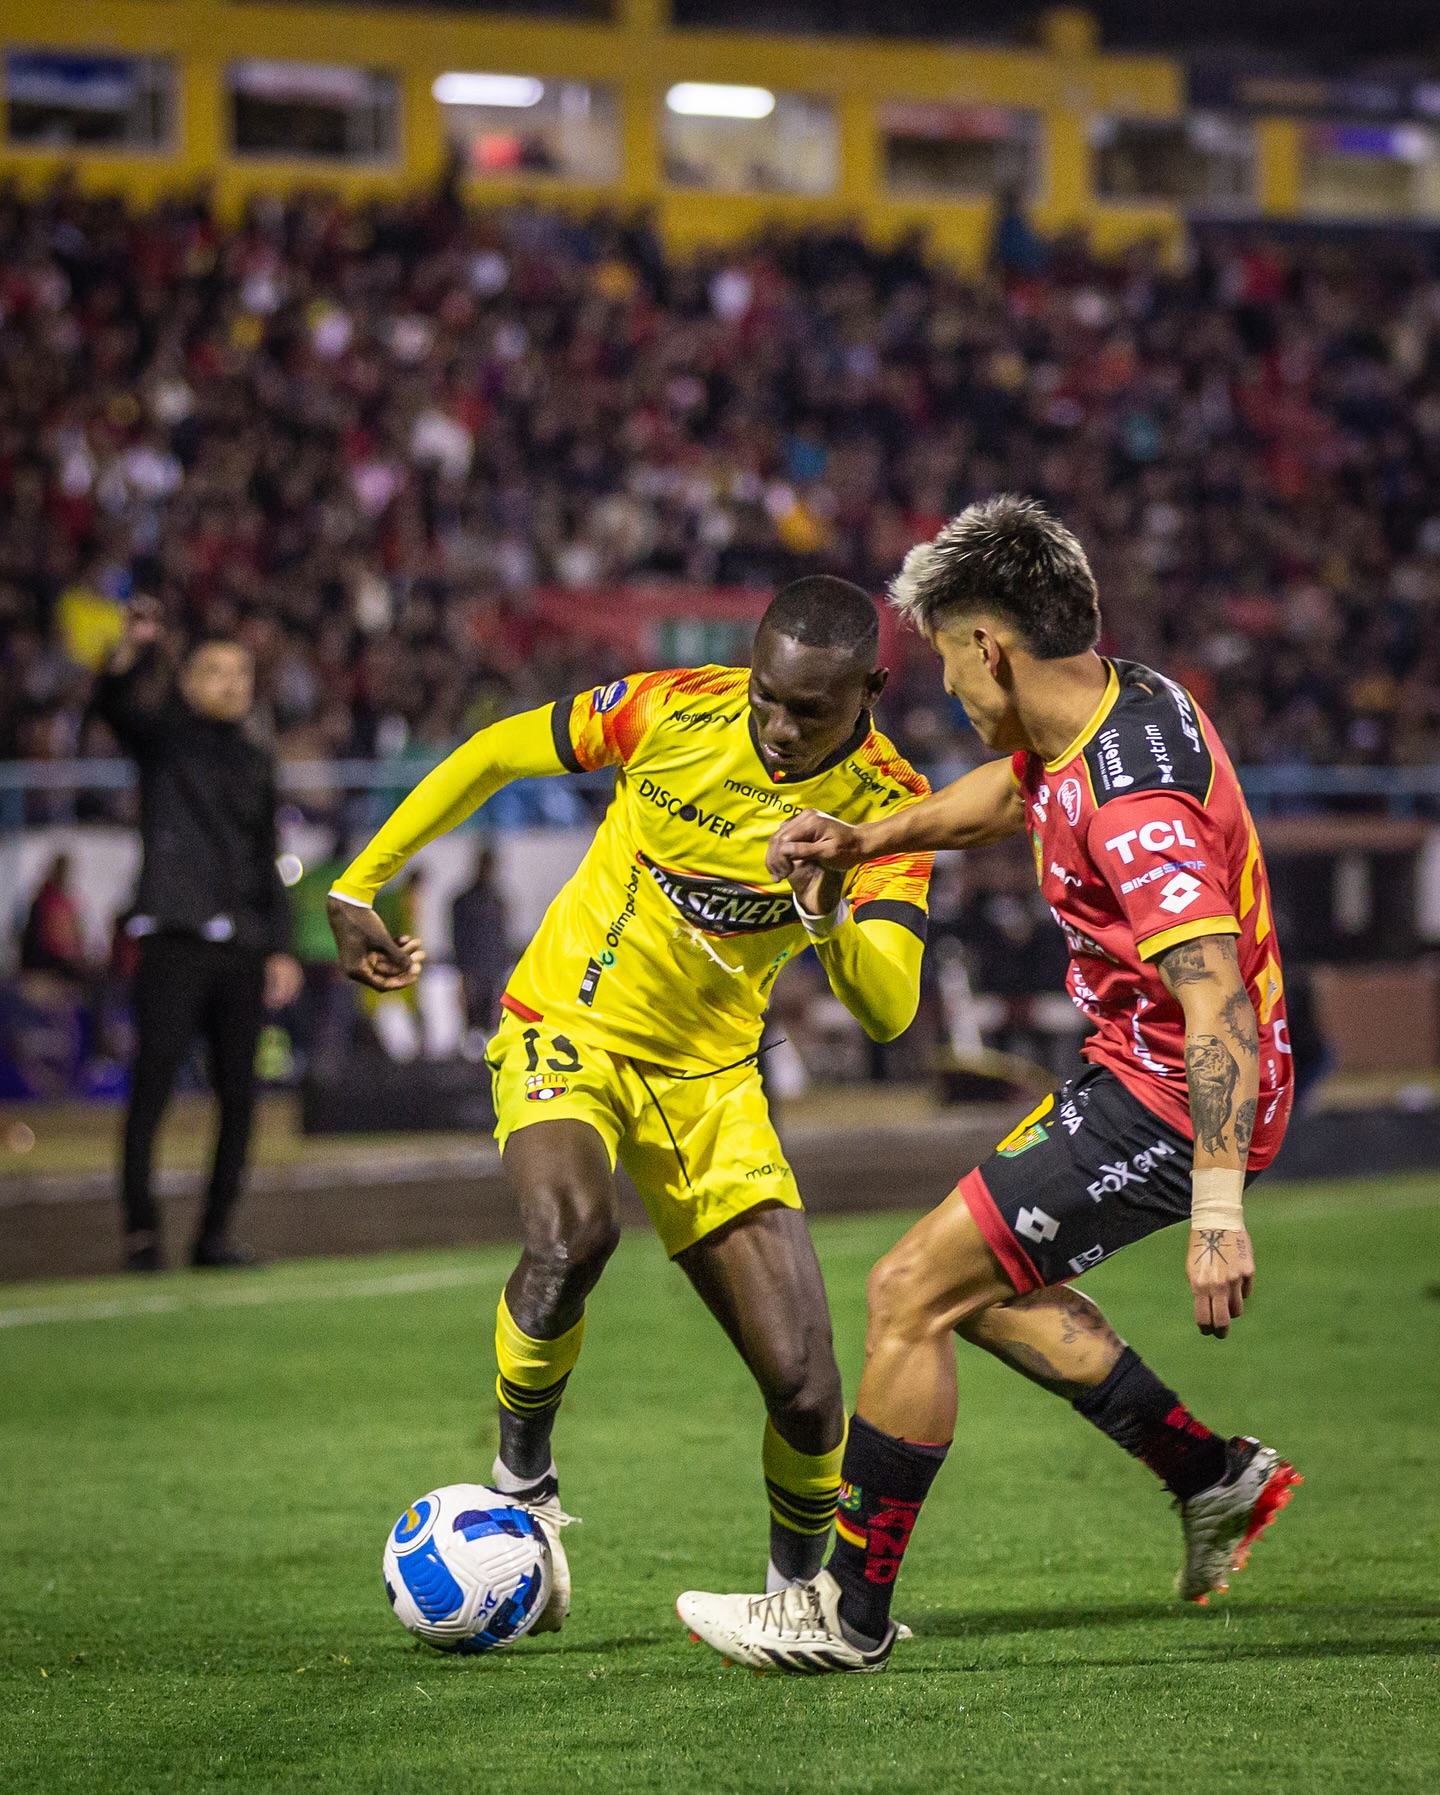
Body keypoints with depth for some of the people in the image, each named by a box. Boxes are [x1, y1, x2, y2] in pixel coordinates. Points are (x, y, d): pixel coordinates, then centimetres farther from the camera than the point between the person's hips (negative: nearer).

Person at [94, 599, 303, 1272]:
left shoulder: (255, 763, 18)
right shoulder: (164, 736, 4)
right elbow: (114, 703, -17)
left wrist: (280, 947, 12)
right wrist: (132, 649, -38)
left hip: (242, 950, 5)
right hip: (175, 943, -5)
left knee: (238, 1095, 3)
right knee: (152, 1086, -8)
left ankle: (215, 1234, 10)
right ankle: (141, 1232, -5)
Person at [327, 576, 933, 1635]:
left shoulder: (887, 806, -12)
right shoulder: (674, 712, -16)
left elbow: (888, 1012, -21)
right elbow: (494, 755, 0)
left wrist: (828, 917, -41)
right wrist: (357, 889, 4)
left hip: (710, 1084, 2)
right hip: (568, 1031, -2)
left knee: (807, 1393, -7)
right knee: (572, 1231, -36)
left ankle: (797, 1584, 25)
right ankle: (522, 1481, -8)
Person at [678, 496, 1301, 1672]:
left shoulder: (1134, 804, -29)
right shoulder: (1116, 703, 2)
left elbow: (1216, 1001, -35)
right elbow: (1012, 792, 26)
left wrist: (1217, 1211, -40)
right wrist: (870, 839, 23)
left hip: (1175, 1106, -10)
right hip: (1145, 1075, 10)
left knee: (909, 1294, -7)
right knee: (978, 1286, 22)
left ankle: (853, 1615, 3)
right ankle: (1215, 1478, 25)